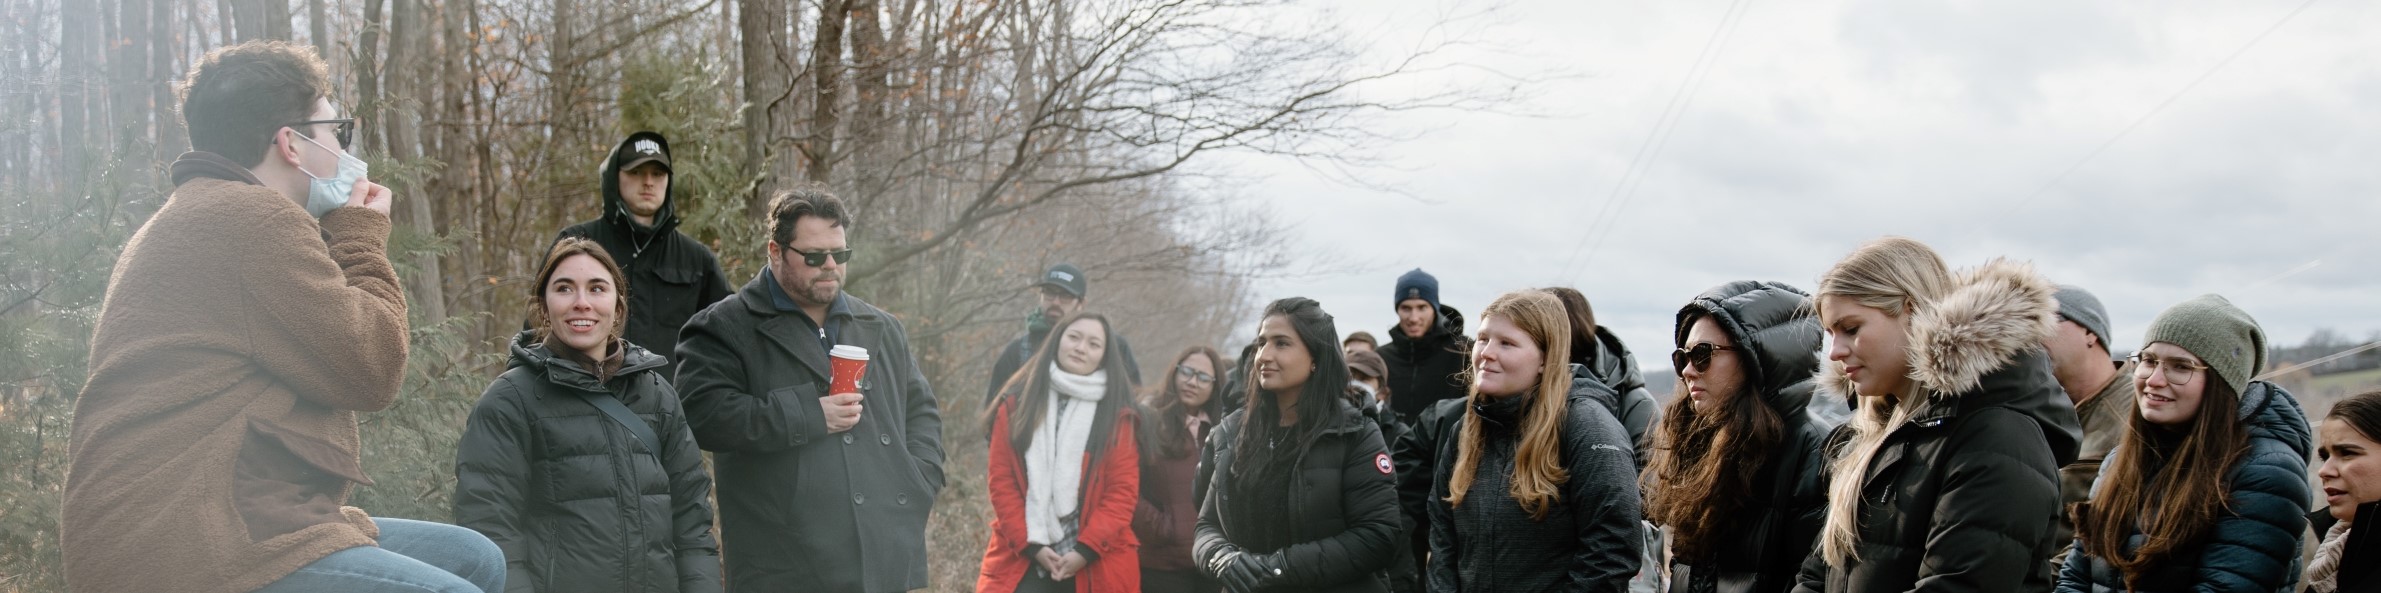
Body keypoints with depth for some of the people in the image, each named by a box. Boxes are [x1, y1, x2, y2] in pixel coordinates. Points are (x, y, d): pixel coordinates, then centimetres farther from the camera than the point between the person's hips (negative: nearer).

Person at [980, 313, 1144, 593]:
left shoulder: (1117, 413, 4)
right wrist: (1031, 545, -8)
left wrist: (1086, 549, -12)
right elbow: (1001, 481, 3)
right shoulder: (1016, 404, 7)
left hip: (1096, 563, 0)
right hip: (1022, 557, 0)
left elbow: (1124, 490, -2)